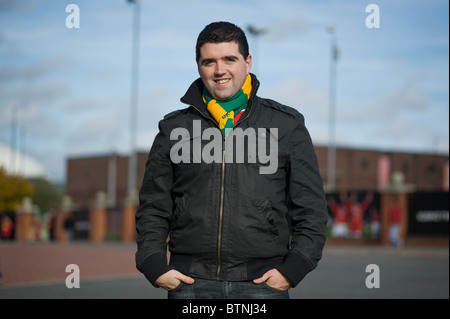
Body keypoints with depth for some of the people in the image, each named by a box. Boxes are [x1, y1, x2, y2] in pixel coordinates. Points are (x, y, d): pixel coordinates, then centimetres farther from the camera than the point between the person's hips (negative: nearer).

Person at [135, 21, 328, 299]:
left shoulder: (287, 125, 9)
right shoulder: (174, 129, 11)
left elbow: (312, 208, 7)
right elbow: (153, 207, 14)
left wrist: (293, 268, -3)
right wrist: (154, 266, 1)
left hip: (262, 282, -1)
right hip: (191, 283, 1)